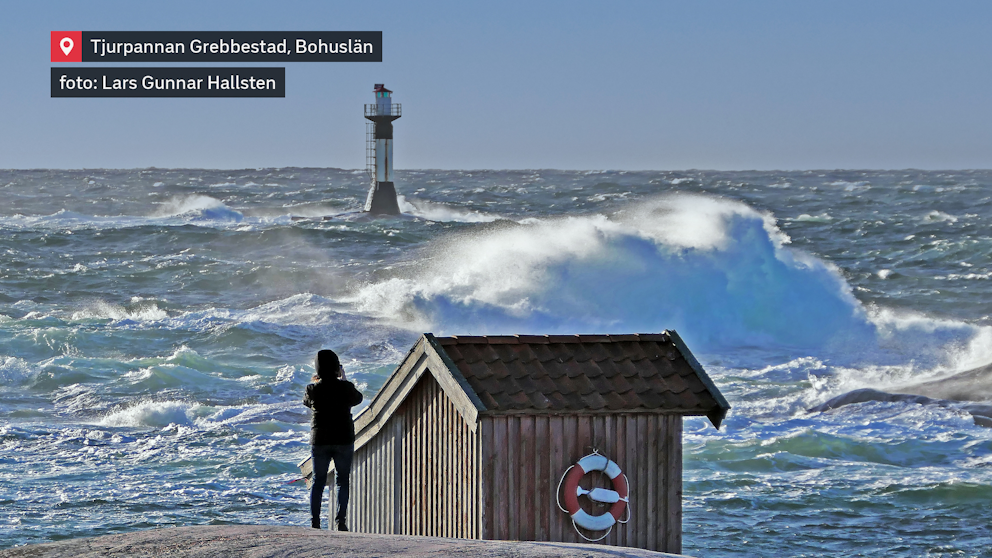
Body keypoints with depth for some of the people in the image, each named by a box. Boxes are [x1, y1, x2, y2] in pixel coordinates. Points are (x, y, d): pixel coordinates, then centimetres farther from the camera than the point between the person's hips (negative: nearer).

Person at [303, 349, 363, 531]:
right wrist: (343, 379, 21)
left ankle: (314, 521, 5)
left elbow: (307, 401, 12)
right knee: (343, 481, 7)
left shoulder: (313, 389, -9)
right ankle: (341, 521, 0)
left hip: (319, 440, 1)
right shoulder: (345, 387, -10)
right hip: (344, 440, -1)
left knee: (318, 481, 10)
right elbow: (357, 398, 11)